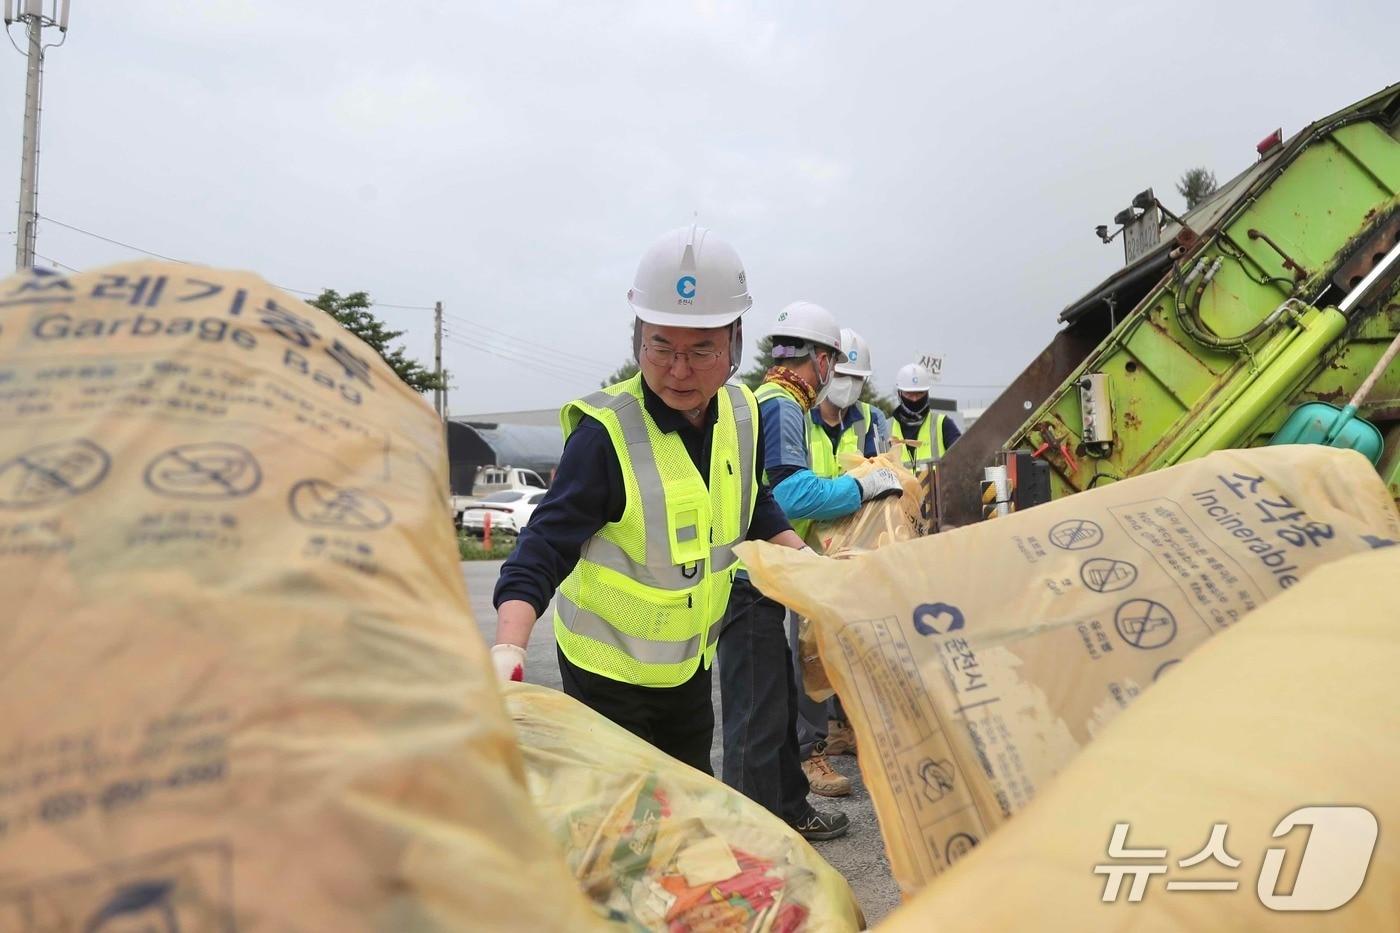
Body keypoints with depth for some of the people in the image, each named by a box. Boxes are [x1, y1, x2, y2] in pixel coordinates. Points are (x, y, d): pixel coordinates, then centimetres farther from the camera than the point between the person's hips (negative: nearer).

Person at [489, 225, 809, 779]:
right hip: (607, 672, -6)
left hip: (691, 663, 6)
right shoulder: (606, 432, -26)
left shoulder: (742, 413, -6)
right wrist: (509, 647, -42)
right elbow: (544, 549, -28)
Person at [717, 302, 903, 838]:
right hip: (751, 580, -11)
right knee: (757, 715, -2)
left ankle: (789, 811, 35)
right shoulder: (782, 406, -13)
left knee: (780, 702, 20)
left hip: (753, 578, 11)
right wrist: (865, 486, -12)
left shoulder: (764, 400, 18)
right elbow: (793, 494, -24)